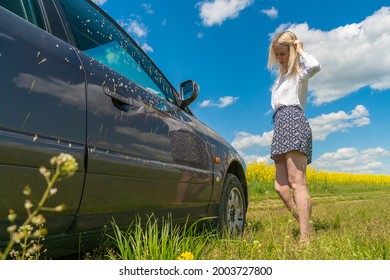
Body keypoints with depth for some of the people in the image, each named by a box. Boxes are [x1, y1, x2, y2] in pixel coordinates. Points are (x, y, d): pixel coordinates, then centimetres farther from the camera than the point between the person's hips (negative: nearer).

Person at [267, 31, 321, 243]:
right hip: (281, 125, 9)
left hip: (292, 121, -9)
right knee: (281, 186, -1)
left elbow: (315, 65, -17)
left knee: (297, 183, -19)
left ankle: (305, 239, -21)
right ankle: (305, 227, 2)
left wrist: (300, 50, -1)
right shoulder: (282, 76, 31)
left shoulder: (299, 71, 8)